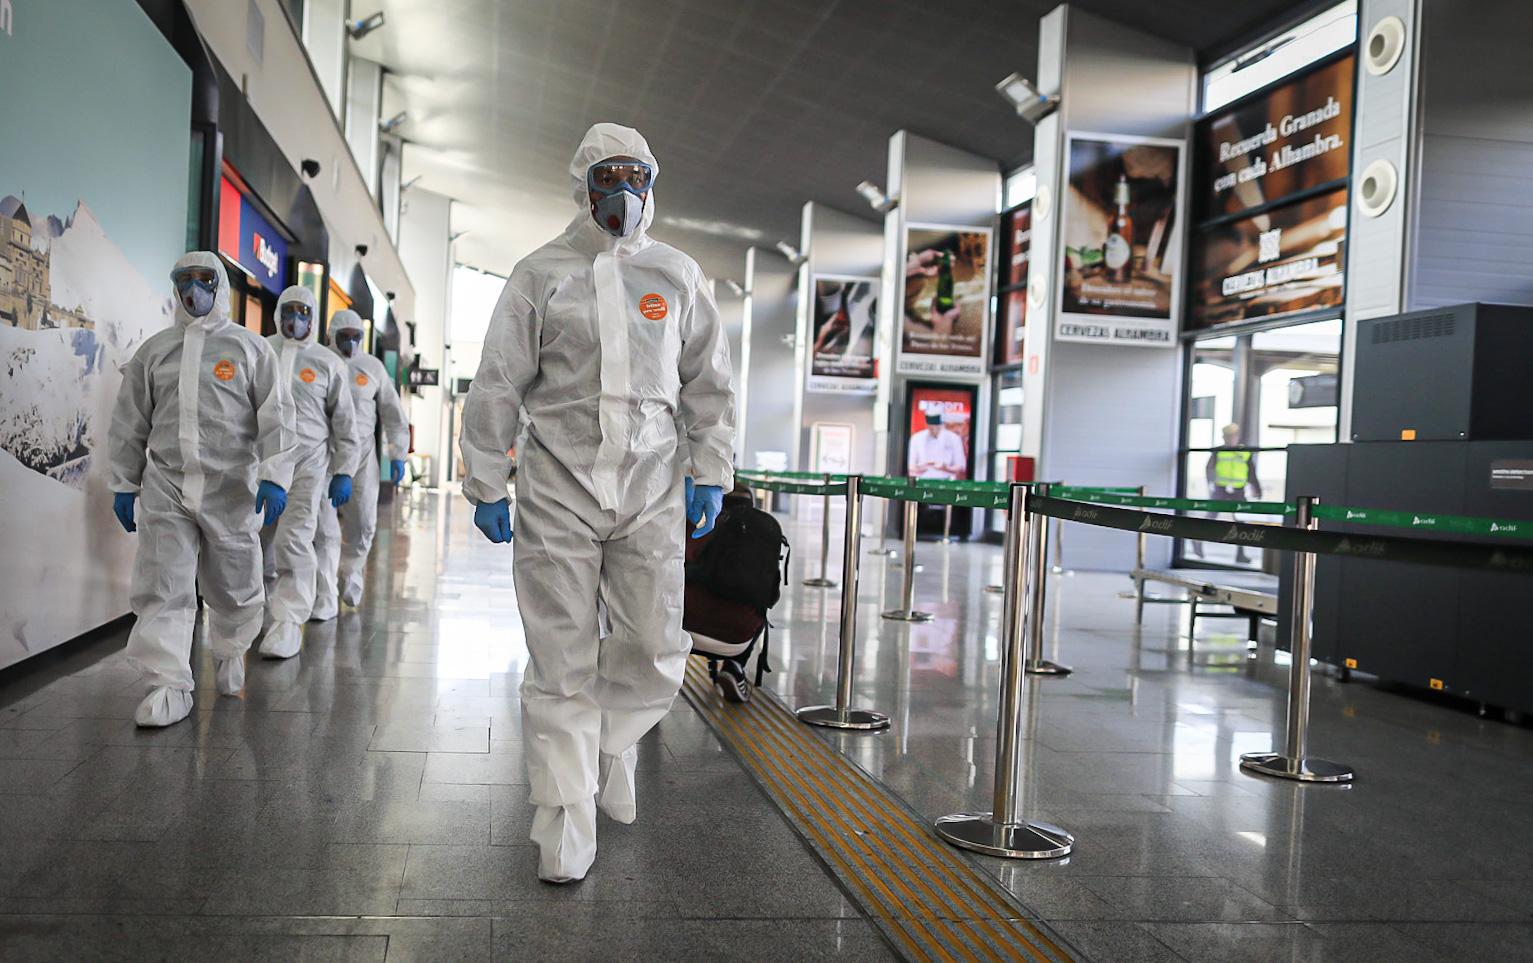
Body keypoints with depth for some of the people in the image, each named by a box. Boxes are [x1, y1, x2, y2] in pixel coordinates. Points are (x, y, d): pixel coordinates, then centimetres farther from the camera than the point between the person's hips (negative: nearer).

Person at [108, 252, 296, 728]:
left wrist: (274, 476, -14)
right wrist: (124, 483, 13)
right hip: (165, 487, 2)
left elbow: (276, 418, -3)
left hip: (230, 487, -2)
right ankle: (169, 685, 2)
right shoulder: (153, 351, 12)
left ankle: (230, 652, 35)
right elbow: (130, 423, 16)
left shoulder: (251, 348, 4)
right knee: (162, 587, -5)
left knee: (233, 584, 8)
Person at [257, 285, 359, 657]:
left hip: (307, 463, -2)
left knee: (294, 539, -11)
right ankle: (269, 611, 23)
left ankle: (289, 624, -8)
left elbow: (344, 422, 10)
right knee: (258, 544, 6)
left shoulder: (328, 363, 6)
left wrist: (343, 472, 6)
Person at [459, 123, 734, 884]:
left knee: (657, 650, 2)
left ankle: (614, 742, 34)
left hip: (651, 487, 2)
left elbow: (708, 385, 13)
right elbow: (497, 387, 4)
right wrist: (486, 486, 1)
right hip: (559, 486, -2)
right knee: (562, 663, 1)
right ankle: (566, 820, 13)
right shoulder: (541, 273, 4)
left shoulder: (678, 277, 10)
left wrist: (710, 474, 6)